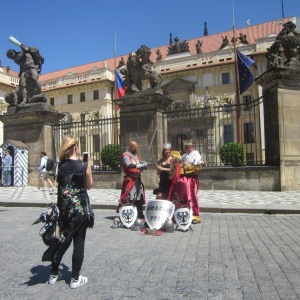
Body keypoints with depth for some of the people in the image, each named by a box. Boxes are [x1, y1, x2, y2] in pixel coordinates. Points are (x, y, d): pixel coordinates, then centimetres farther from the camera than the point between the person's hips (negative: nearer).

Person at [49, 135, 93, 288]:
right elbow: (89, 186, -1)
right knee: (78, 242, 6)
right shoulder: (83, 165, -11)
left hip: (63, 208, 5)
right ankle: (75, 278, 14)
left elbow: (59, 183, 9)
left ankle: (54, 274, 29)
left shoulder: (61, 165, 0)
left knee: (63, 239, 19)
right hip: (79, 208, -5)